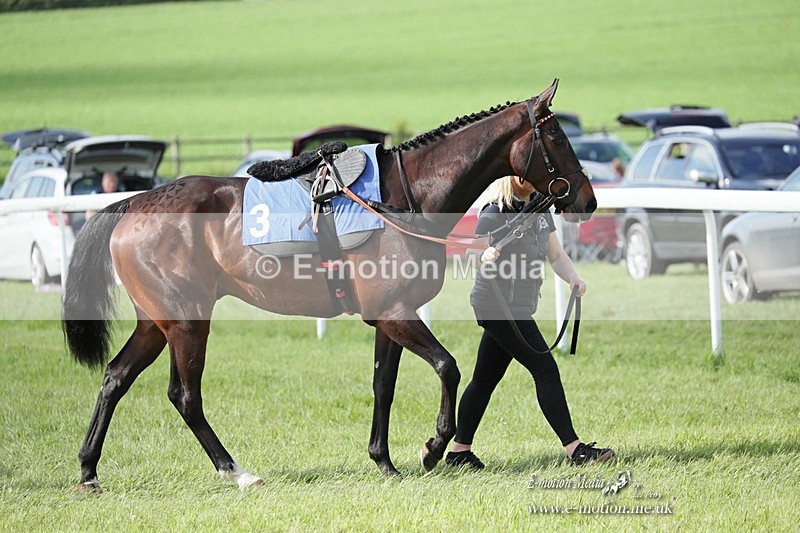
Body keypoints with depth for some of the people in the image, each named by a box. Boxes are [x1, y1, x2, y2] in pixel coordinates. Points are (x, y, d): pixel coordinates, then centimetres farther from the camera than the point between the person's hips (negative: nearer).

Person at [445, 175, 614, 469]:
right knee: (546, 370, -10)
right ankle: (575, 449, -9)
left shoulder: (540, 210, 10)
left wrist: (573, 277, -4)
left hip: (519, 309, 8)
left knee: (485, 379, 12)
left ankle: (459, 450, 19)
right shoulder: (493, 216, -14)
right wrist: (485, 257, -42)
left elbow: (556, 254, 15)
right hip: (498, 306, -8)